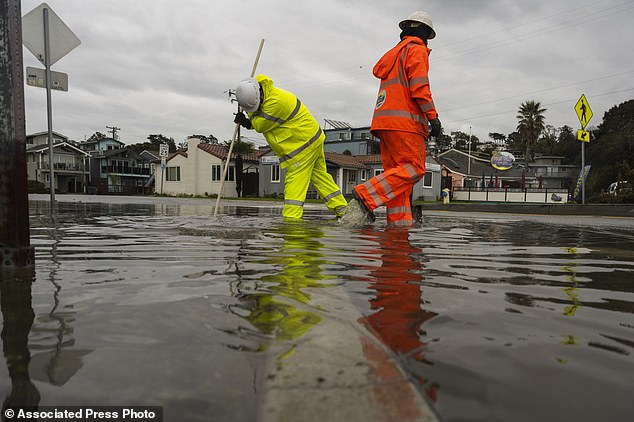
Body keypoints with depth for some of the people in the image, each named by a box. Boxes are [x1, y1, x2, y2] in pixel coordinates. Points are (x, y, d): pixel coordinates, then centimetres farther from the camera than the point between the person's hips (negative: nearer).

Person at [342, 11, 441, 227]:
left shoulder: (393, 53, 29)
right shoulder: (417, 50, 3)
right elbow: (419, 86, -11)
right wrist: (433, 117, -12)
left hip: (384, 120, 9)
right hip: (405, 120, -9)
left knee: (395, 174, 2)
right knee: (414, 168, -14)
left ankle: (399, 222, -5)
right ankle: (365, 197, -26)